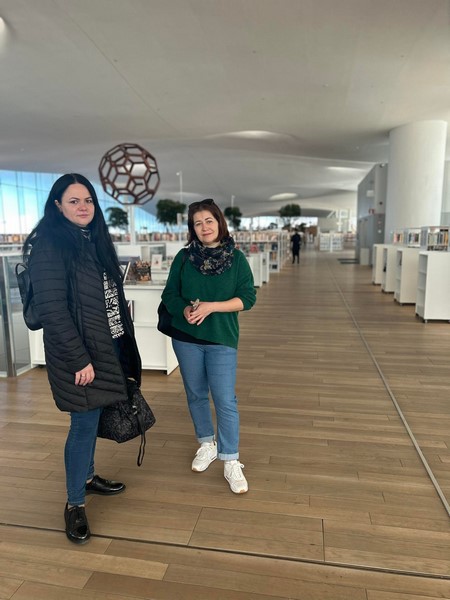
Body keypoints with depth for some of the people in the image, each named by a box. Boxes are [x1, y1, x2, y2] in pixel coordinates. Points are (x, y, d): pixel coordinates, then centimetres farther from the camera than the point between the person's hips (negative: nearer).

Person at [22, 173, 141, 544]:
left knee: (92, 419, 19)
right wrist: (79, 359, -19)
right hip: (78, 353, -7)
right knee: (85, 423, 1)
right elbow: (52, 309, -18)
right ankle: (75, 504, 20)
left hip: (107, 347, 7)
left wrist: (123, 346, 14)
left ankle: (87, 476, 39)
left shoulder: (95, 239, 10)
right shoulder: (49, 245, -13)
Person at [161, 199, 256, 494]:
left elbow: (247, 297, -8)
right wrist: (185, 309, -17)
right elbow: (170, 294, 4)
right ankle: (207, 444, 36)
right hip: (186, 338, 3)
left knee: (225, 400, -3)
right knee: (196, 394, 15)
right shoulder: (184, 257, 2)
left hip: (222, 340, -2)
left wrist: (211, 307, -19)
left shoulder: (236, 258, -3)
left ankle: (231, 462, 12)